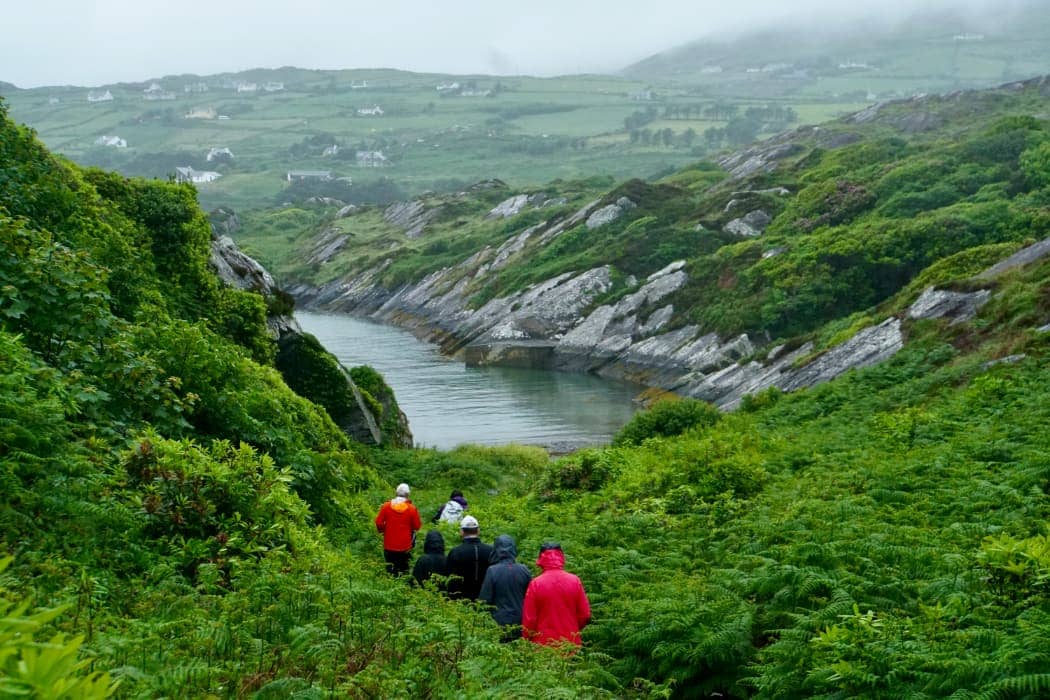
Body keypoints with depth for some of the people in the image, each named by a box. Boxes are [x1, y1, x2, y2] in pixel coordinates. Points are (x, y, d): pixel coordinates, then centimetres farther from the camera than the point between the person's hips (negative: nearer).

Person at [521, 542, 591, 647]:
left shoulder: (536, 584, -8)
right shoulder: (575, 581, -3)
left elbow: (529, 618, -5)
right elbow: (585, 615, 2)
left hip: (543, 643, -2)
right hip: (570, 644, 2)